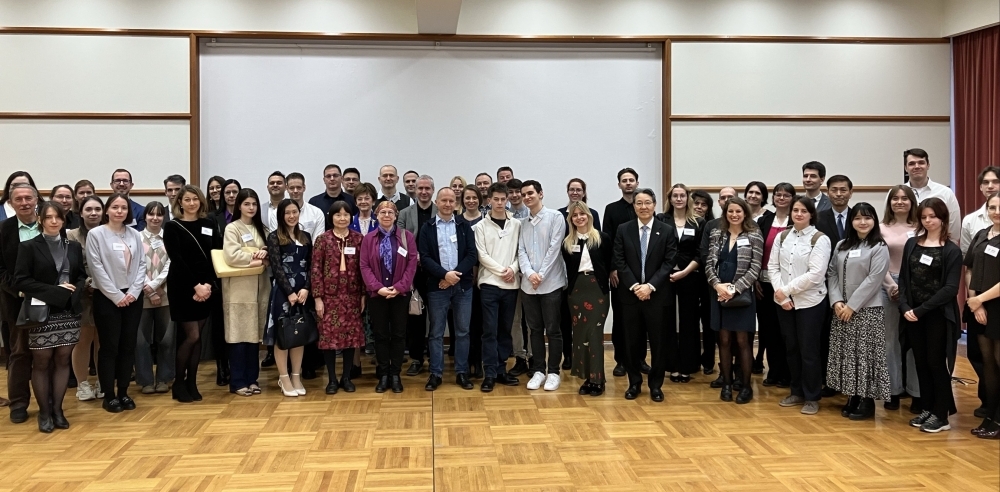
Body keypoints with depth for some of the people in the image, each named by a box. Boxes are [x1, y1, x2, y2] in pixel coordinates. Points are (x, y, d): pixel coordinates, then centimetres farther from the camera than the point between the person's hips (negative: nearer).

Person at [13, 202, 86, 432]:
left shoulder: (74, 247, 9)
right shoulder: (28, 247, -3)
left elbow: (82, 276, 11)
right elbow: (20, 280, -9)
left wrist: (73, 291, -10)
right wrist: (55, 291, -16)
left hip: (68, 312, 3)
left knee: (62, 360, 6)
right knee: (41, 362, 3)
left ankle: (57, 409, 16)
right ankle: (44, 412, 13)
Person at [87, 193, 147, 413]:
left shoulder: (135, 235, 7)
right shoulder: (96, 234, -4)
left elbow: (141, 265, 6)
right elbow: (97, 268, -9)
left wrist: (133, 292, -7)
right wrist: (116, 296, -12)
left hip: (132, 297, 4)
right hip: (107, 298, -4)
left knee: (128, 346, 8)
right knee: (109, 347, 0)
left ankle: (123, 392, 17)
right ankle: (109, 395, 9)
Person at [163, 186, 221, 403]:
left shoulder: (209, 224, 8)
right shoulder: (172, 227, -3)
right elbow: (177, 260, -10)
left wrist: (208, 284, -10)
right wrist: (195, 286, -17)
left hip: (207, 287, 4)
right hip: (182, 287, -4)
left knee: (197, 336, 7)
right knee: (191, 336, -6)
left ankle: (191, 383, 16)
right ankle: (178, 384, 9)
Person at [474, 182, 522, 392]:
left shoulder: (517, 224, 5)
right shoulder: (481, 226, 2)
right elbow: (482, 255, -3)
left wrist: (513, 268, -12)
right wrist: (501, 270, -10)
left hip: (511, 284, 2)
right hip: (489, 283, -2)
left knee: (505, 329, 9)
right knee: (490, 330, -3)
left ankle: (501, 370, 17)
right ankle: (489, 374, 0)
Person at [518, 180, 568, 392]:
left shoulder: (555, 217, -3)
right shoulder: (523, 223, 12)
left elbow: (554, 248, -9)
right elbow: (521, 251, 6)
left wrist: (541, 275, -12)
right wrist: (529, 273, -12)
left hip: (551, 283, -5)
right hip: (528, 284, 5)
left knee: (553, 330, 1)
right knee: (535, 329, 10)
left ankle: (553, 372, 10)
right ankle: (538, 370, 19)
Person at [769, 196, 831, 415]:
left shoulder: (820, 239, -8)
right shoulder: (781, 236, 7)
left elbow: (815, 274, -16)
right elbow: (772, 267, 3)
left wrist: (786, 290, -15)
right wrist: (780, 294, -9)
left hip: (810, 302, -5)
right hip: (784, 302, 5)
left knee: (809, 350, 2)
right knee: (791, 348, 13)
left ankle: (812, 397, 14)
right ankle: (797, 392, 26)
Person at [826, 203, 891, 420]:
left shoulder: (879, 248, -5)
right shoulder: (841, 246, 11)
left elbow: (873, 280, -13)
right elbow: (832, 274, 7)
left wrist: (852, 305, -15)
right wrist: (836, 301, -7)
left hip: (867, 310, -5)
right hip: (841, 310, 5)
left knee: (865, 355, -2)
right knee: (846, 354, 8)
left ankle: (867, 401, 7)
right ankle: (852, 397, 18)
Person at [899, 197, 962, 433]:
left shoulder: (952, 250, -5)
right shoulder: (911, 244, 8)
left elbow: (950, 288, -11)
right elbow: (903, 279, 7)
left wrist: (921, 309, -16)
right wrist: (905, 307, -8)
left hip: (939, 315, -4)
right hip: (913, 314, 4)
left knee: (937, 363, 2)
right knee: (921, 363, 10)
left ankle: (941, 415, 12)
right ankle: (927, 409, 21)